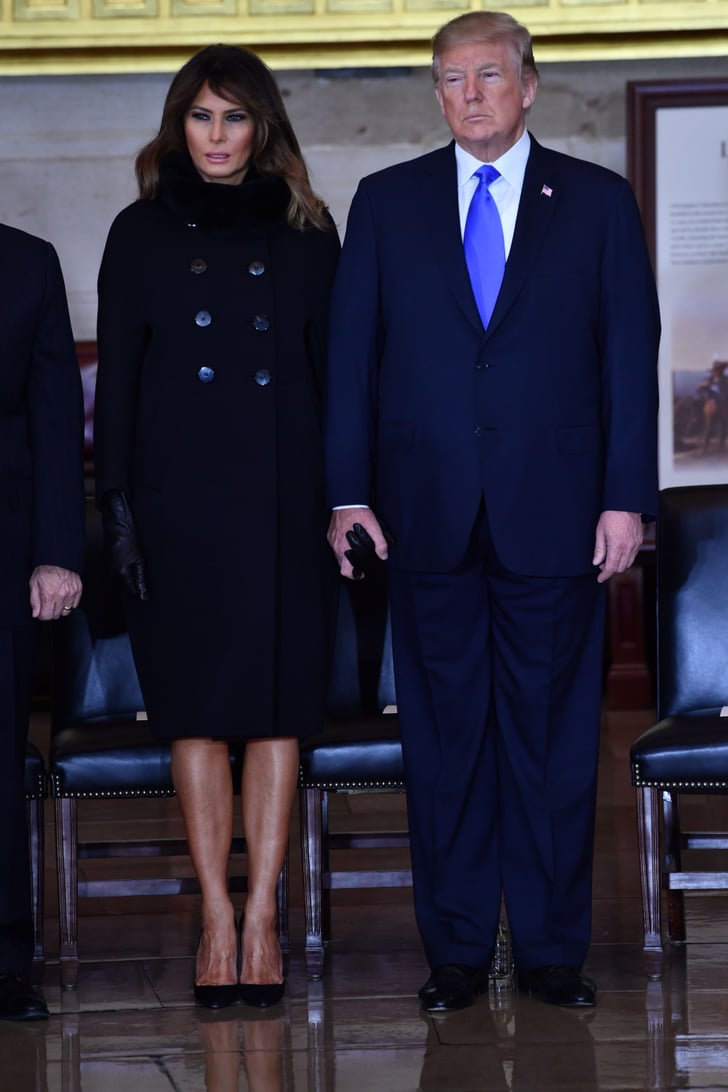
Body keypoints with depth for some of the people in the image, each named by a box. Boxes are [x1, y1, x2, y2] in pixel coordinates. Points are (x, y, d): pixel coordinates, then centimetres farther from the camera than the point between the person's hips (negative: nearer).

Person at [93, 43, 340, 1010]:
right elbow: (116, 378, 5)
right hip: (179, 499, 0)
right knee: (197, 712, 0)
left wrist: (341, 497, 2)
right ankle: (218, 921, 6)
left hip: (283, 497, 1)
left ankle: (261, 921, 4)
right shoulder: (142, 233, 7)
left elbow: (333, 369, 9)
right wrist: (115, 499, -3)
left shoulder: (304, 232, 9)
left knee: (278, 709, -1)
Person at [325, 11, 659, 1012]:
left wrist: (627, 498, -3)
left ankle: (553, 948, 12)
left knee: (553, 733, 3)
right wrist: (348, 492, -1)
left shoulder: (599, 203, 6)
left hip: (554, 514, -1)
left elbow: (631, 358, 4)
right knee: (444, 734, 4)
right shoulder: (386, 202, 9)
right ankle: (456, 949, 12)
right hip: (428, 515, 1)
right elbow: (350, 355, 7)